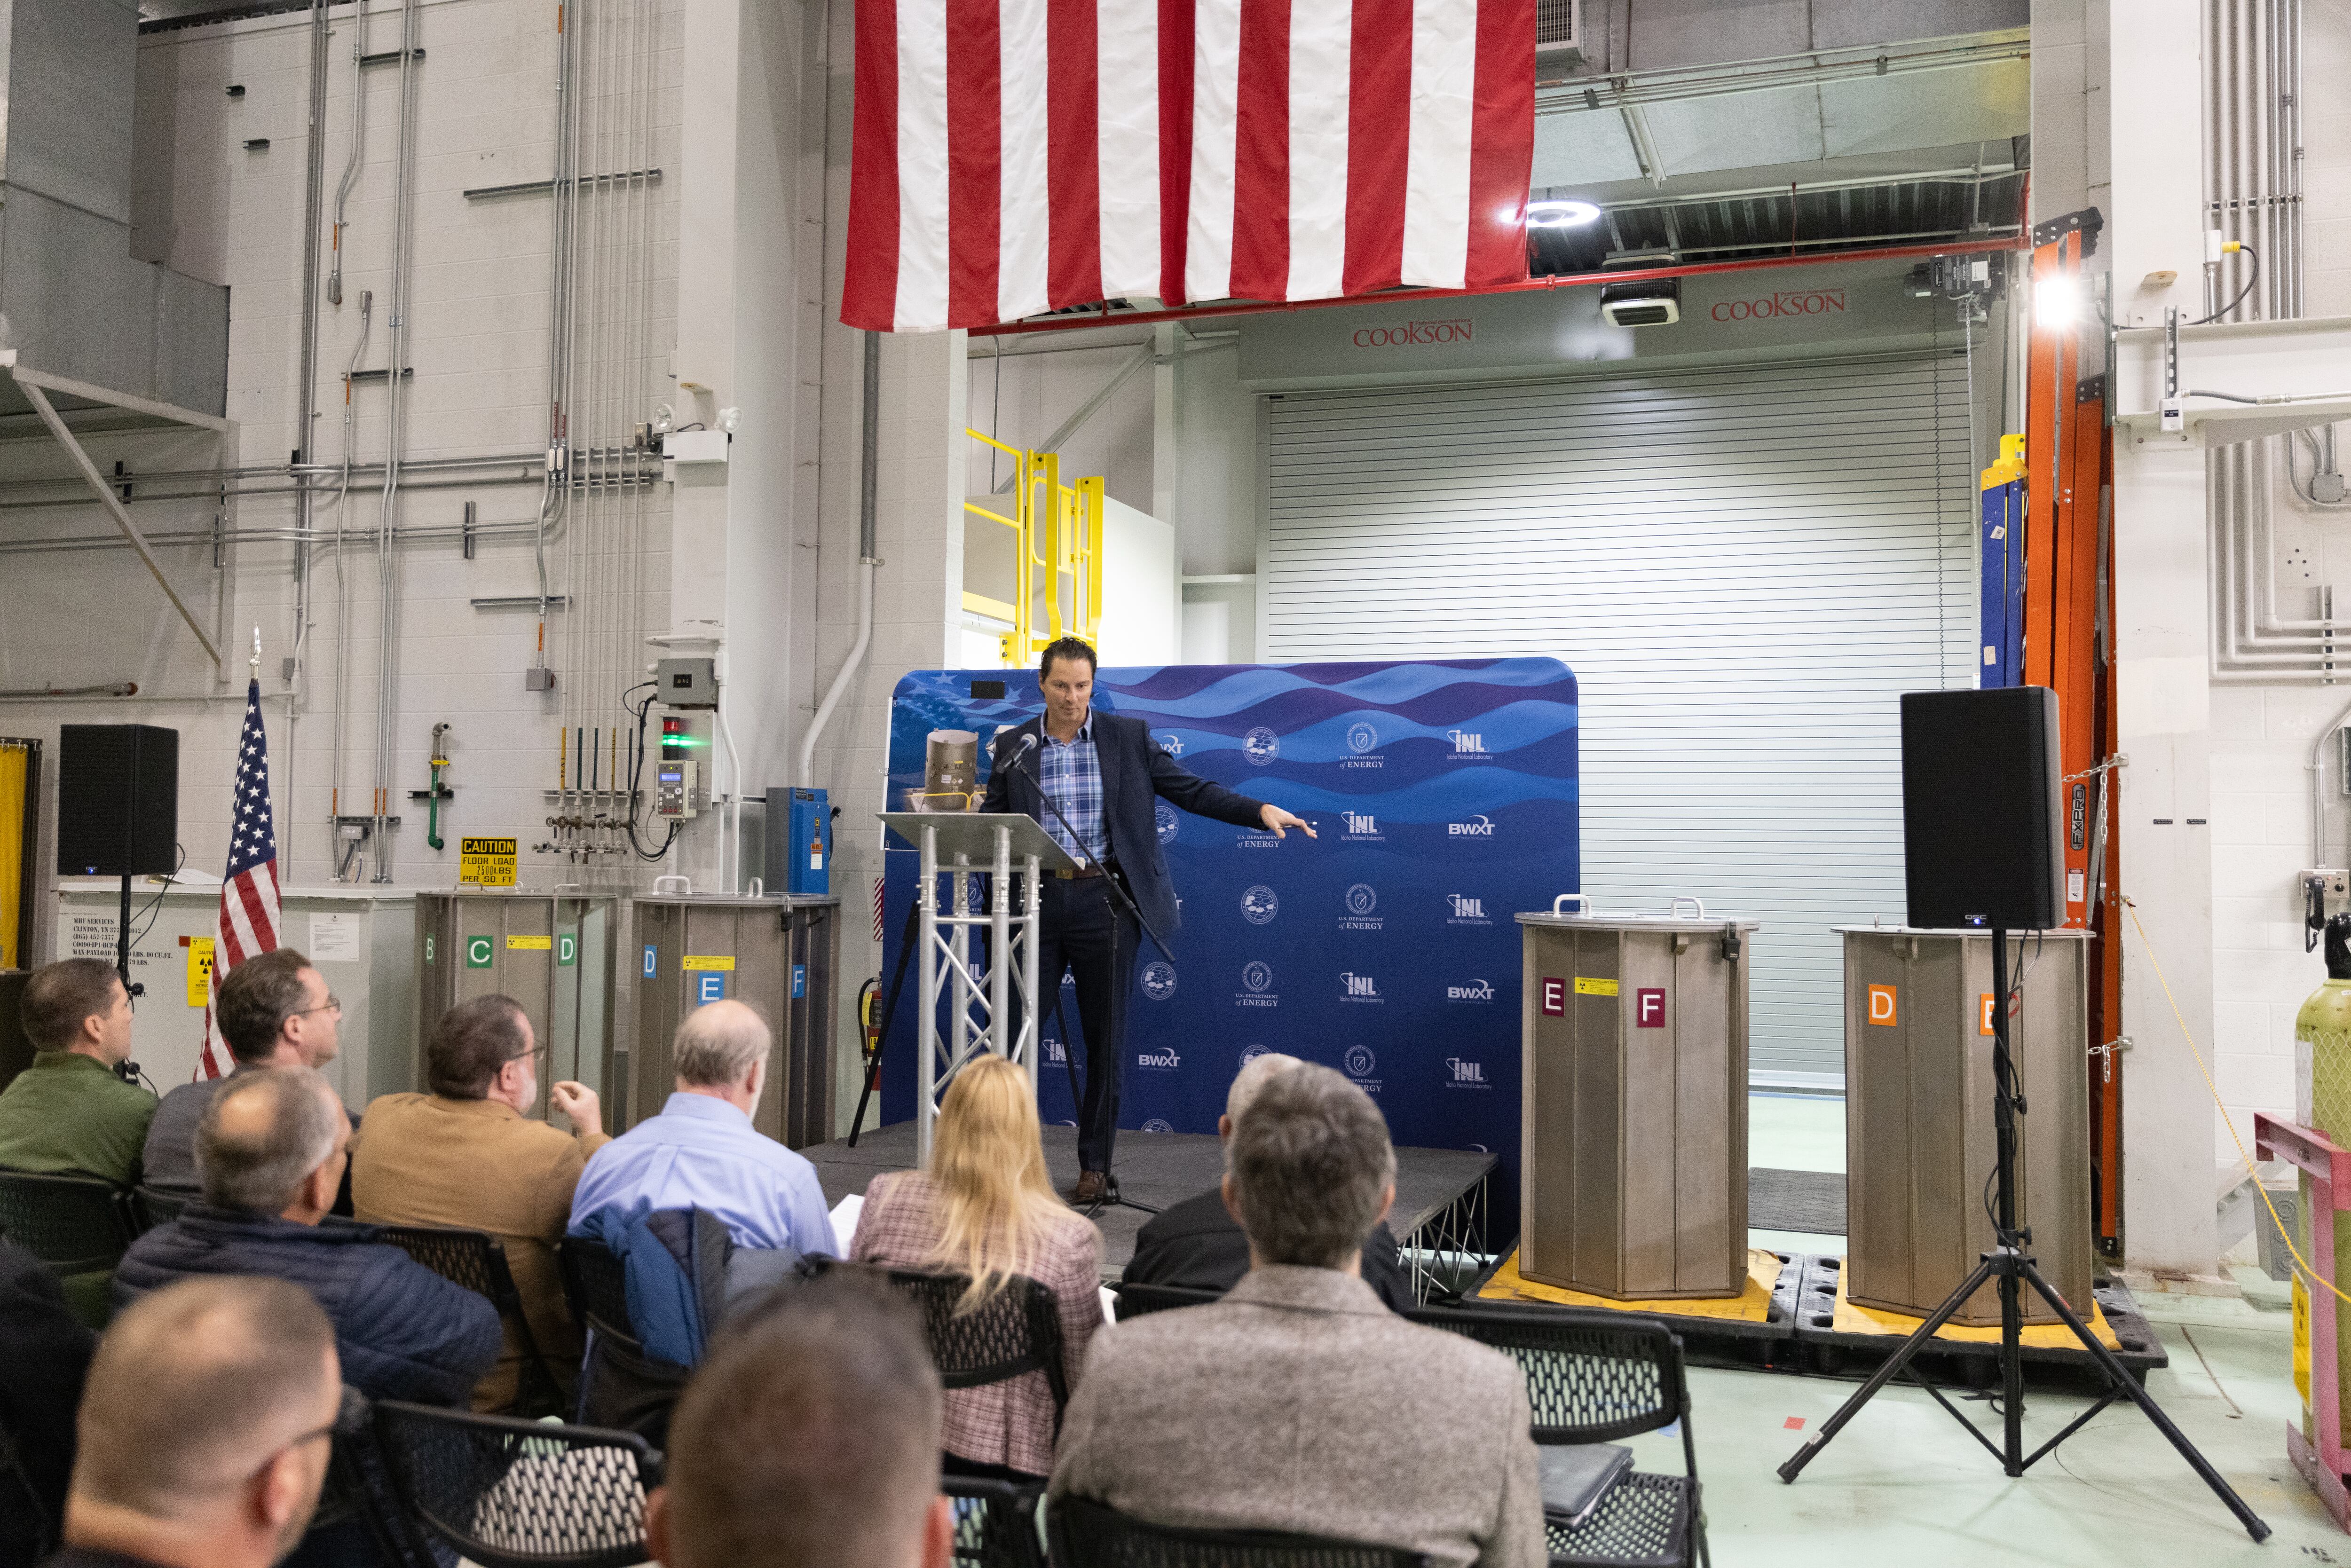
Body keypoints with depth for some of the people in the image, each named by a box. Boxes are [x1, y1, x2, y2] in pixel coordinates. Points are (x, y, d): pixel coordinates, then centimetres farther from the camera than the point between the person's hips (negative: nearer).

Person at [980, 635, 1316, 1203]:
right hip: (1035, 900, 1)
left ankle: (1095, 1165, 17)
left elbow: (1192, 790, 3)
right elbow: (990, 820, 8)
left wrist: (1260, 810, -9)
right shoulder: (1013, 746, 6)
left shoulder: (1128, 738, 4)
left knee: (1105, 1038, 5)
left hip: (1103, 902, 0)